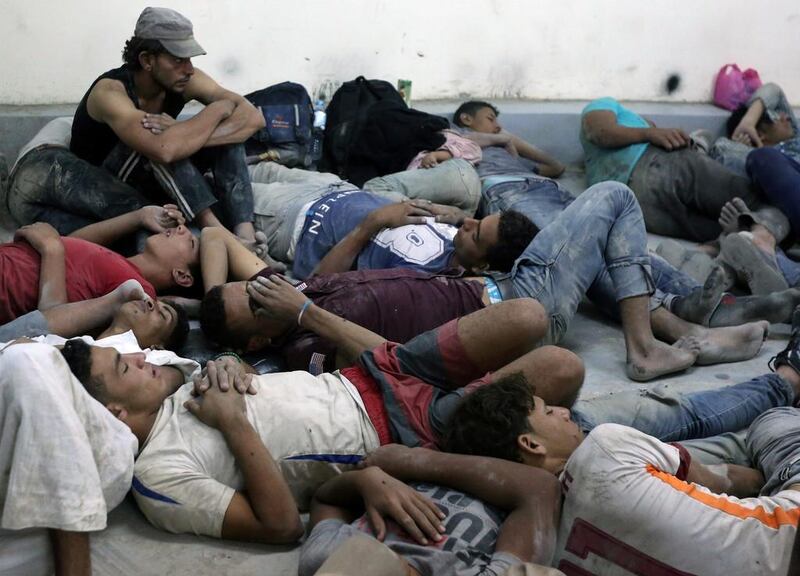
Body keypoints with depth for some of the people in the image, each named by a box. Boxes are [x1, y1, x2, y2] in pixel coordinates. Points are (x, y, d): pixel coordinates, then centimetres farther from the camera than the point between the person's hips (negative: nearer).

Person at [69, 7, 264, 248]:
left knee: (229, 131, -16)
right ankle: (213, 227, -35)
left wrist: (185, 135, -36)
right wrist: (217, 109, -31)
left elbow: (254, 117, -22)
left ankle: (245, 234, -30)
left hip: (153, 178, 5)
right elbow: (164, 149, -47)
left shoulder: (186, 81, -13)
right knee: (156, 140, -34)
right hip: (101, 191, -5)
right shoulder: (110, 91, -29)